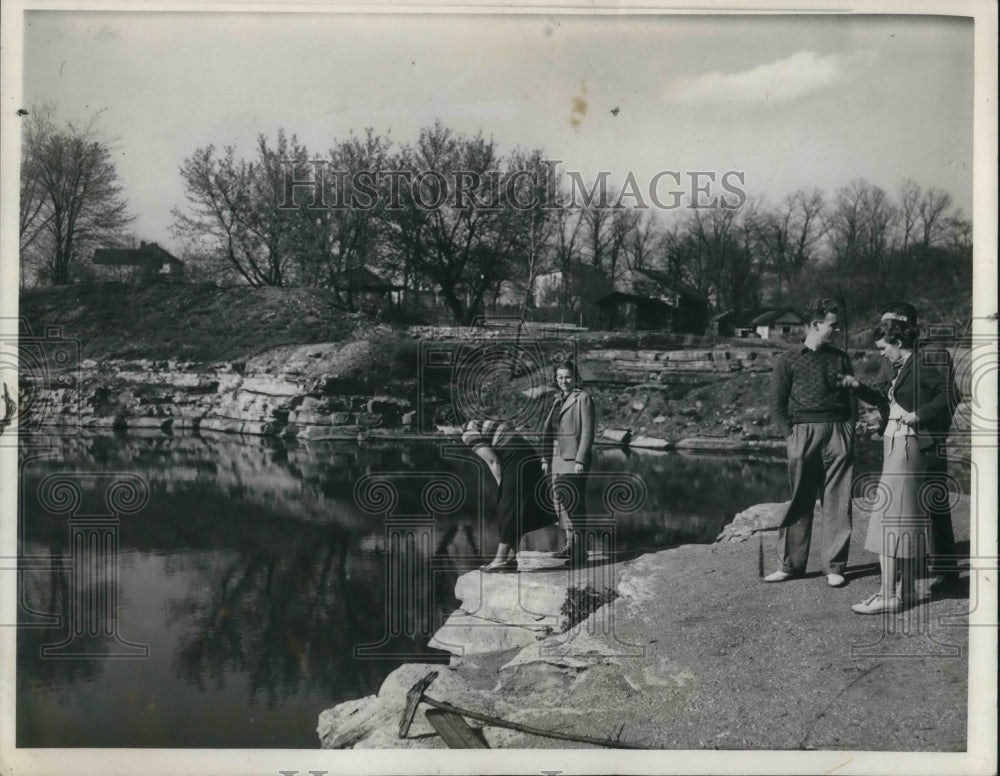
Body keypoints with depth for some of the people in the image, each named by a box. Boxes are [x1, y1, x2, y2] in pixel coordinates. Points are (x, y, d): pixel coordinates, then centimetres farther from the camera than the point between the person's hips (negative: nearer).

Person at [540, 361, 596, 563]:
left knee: (573, 503, -8)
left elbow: (587, 432, -11)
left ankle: (579, 550, -3)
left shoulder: (583, 398, -5)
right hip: (558, 459, 8)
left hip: (574, 459, -8)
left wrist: (580, 460, -16)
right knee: (560, 501, 8)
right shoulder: (559, 400, 16)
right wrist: (546, 458, 14)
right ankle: (570, 545, 17)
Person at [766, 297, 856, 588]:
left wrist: (850, 431, 3)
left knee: (838, 502, 0)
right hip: (803, 432, -2)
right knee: (800, 501, 0)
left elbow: (852, 398, 16)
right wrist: (791, 436, -5)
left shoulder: (840, 358, 17)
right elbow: (778, 405, 6)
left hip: (838, 432, 2)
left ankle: (834, 566, 6)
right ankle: (791, 564, 7)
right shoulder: (788, 362, 9)